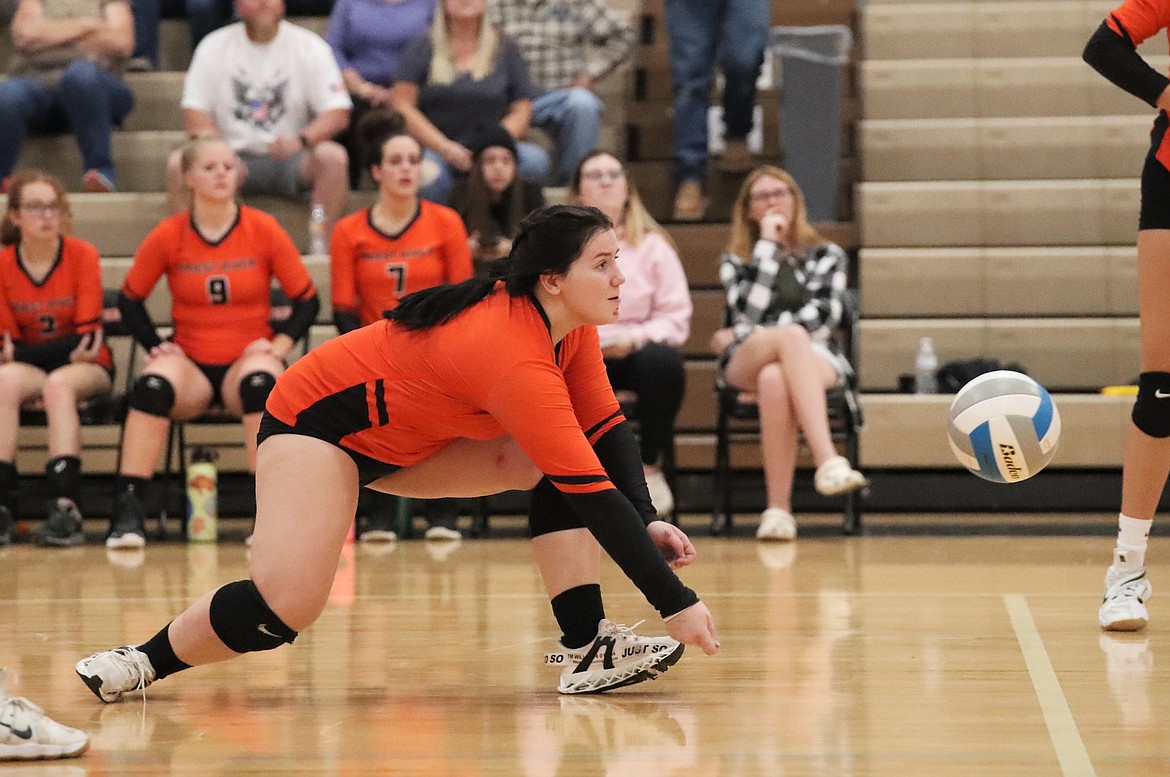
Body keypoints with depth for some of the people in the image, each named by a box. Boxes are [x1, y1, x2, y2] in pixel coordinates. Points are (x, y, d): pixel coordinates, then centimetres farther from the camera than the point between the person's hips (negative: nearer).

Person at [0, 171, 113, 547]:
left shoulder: (83, 255, -10)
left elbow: (86, 338, -13)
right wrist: (69, 349, -12)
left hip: (85, 368, -2)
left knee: (58, 384, -34)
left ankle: (65, 508, -44)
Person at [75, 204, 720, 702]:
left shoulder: (571, 323, -10)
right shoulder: (517, 358, -35)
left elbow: (607, 430, -3)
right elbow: (592, 493, -37)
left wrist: (647, 521, -20)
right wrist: (675, 601, -35)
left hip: (410, 440, 9)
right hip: (319, 420, -9)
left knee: (554, 459, -9)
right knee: (287, 603, -28)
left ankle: (586, 648, -9)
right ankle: (145, 661, -5)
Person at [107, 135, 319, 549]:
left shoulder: (264, 230, -1)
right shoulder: (168, 236, 0)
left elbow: (307, 300, 4)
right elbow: (130, 299, 11)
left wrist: (279, 345, -9)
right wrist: (156, 346, -3)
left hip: (247, 362, -1)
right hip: (191, 365, 1)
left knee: (261, 382, -37)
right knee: (152, 386, -33)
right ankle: (127, 512, -34)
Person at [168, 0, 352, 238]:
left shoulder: (309, 46, 2)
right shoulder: (214, 46, 4)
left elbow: (338, 113, -5)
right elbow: (194, 115, -1)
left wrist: (301, 139, -26)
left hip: (289, 159, -1)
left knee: (333, 156, -31)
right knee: (178, 163, -27)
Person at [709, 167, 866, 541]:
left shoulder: (826, 255, 16)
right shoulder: (734, 260, 18)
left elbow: (822, 317, -2)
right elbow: (748, 310, -4)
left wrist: (744, 335, -6)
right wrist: (767, 243, -1)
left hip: (814, 359, 0)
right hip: (745, 363, 0)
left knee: (774, 380, -40)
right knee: (792, 336, -40)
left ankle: (778, 508, -49)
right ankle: (828, 461, -57)